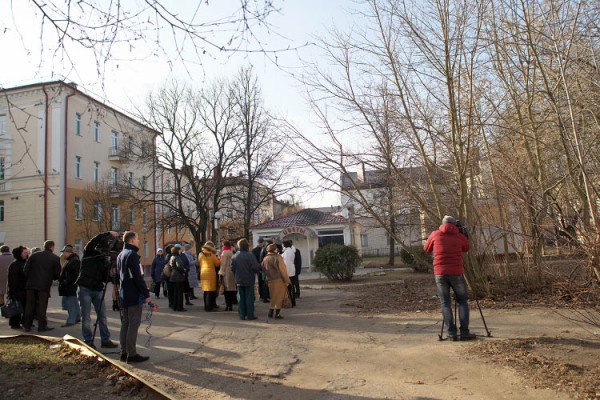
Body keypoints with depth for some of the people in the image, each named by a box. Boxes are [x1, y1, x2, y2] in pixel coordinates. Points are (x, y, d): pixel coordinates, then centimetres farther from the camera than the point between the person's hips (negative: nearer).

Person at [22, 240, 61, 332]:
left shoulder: (34, 256, 6)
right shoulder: (55, 258, -2)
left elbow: (25, 270, 3)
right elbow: (57, 274, 0)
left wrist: (30, 277, 17)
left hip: (31, 284, 3)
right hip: (44, 286, -3)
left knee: (29, 305, 11)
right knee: (42, 306, 3)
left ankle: (27, 326, 17)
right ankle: (42, 326, 5)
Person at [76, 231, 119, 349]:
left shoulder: (106, 260, 7)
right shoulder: (88, 253, -2)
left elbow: (105, 279, 3)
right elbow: (95, 239, -23)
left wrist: (111, 275, -17)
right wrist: (109, 234, -26)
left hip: (98, 290, 4)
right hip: (85, 289, -4)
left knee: (102, 316, 5)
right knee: (86, 318, 2)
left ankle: (105, 340, 13)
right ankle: (88, 341, 13)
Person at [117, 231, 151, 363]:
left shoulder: (120, 255, 15)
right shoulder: (132, 254, -15)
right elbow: (138, 277, -19)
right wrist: (146, 294, -16)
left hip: (124, 295, 9)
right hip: (134, 296, -9)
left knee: (125, 324, 13)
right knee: (133, 324, -5)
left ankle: (124, 352, 19)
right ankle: (131, 354, -3)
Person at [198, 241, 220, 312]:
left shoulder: (201, 254, 3)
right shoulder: (212, 255, -11)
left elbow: (199, 263, 13)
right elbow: (217, 264, -3)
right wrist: (218, 260, 16)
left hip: (203, 274, 6)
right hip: (211, 273, -6)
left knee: (206, 291, 15)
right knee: (211, 291, -1)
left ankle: (206, 306, 22)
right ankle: (209, 307, -2)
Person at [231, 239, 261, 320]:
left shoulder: (235, 256, 0)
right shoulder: (250, 255, -16)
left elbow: (232, 268, 4)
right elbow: (256, 267, -17)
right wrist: (257, 271, 5)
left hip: (239, 280, 4)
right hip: (249, 280, -4)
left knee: (241, 298, 11)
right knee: (249, 297, 4)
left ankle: (242, 315, 14)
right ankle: (250, 315, 7)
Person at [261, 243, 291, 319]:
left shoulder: (265, 259, 5)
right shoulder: (278, 258, -12)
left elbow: (263, 269, 11)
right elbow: (283, 270, -10)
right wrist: (287, 280, -4)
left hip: (270, 281, 6)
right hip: (279, 280, -6)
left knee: (273, 297, 17)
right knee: (279, 297, 4)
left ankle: (271, 313, 16)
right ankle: (277, 314, 4)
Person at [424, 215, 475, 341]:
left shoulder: (435, 234, 4)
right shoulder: (460, 237, 4)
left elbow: (426, 249, 18)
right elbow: (466, 249, 23)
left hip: (440, 273, 0)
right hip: (456, 273, 0)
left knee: (445, 303, 7)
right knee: (462, 301, 11)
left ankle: (452, 333, 1)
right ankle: (464, 332, 4)